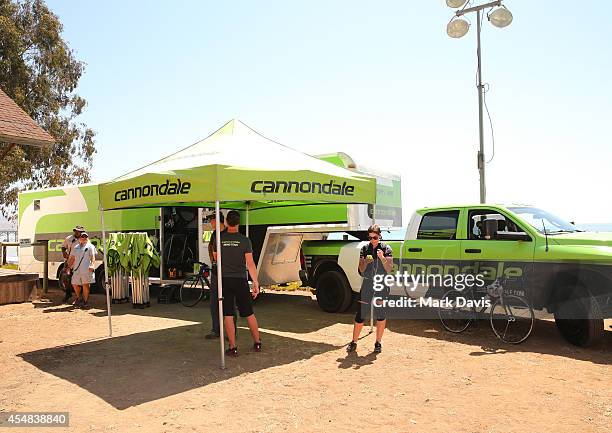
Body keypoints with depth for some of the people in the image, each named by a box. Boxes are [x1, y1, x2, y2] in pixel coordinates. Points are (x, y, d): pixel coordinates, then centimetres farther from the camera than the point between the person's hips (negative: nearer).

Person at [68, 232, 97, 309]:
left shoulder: (90, 246, 4)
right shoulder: (76, 247, 20)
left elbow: (93, 257, -8)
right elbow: (72, 258, 24)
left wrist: (92, 265, -23)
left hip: (86, 269, -6)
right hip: (76, 269, 6)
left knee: (85, 285, -6)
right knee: (74, 284, 10)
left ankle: (85, 302, 3)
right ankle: (79, 298, 33)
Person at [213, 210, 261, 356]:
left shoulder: (219, 238, -2)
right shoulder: (244, 240, -7)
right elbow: (250, 263, -10)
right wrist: (256, 283, -7)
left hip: (224, 280, 0)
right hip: (240, 280, 0)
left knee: (228, 315, 5)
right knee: (249, 314, 12)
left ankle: (232, 348, 8)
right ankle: (257, 343, 22)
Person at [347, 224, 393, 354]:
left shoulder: (386, 249, 0)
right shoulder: (364, 249, 5)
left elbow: (389, 269, -5)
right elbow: (361, 270, 6)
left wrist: (382, 258, -21)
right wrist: (365, 262, -15)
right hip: (367, 284, 1)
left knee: (381, 314, 6)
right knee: (360, 313, 0)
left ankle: (378, 342, 20)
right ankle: (354, 342, 11)